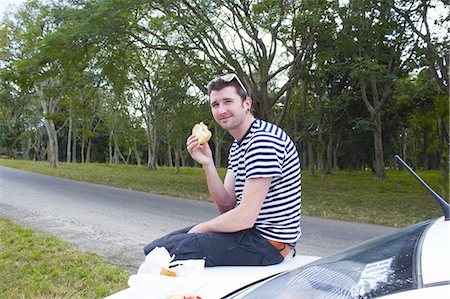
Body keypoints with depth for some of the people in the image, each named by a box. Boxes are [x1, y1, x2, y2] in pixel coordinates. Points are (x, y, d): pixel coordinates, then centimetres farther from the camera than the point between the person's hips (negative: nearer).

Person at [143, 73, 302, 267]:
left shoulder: (264, 140, -21)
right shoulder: (237, 146, 12)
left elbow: (245, 217, -24)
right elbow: (227, 206, 4)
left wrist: (199, 229, -8)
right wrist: (207, 164, -9)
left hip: (268, 241, -9)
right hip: (249, 229, 9)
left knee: (162, 251, -13)